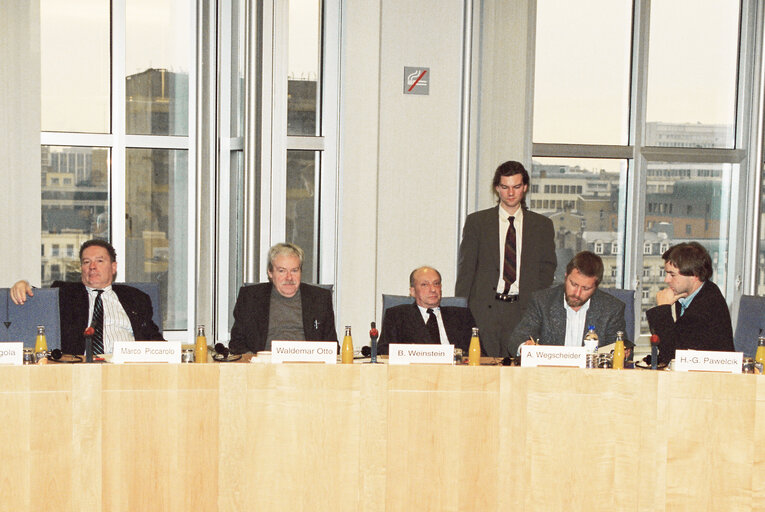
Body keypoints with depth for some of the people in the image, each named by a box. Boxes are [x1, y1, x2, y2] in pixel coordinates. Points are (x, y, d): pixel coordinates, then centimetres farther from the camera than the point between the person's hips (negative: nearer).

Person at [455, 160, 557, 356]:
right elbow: (466, 268, 6)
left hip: (525, 310, 1)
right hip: (485, 309, -1)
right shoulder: (476, 221, 8)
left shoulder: (542, 225, 11)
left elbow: (547, 268, 11)